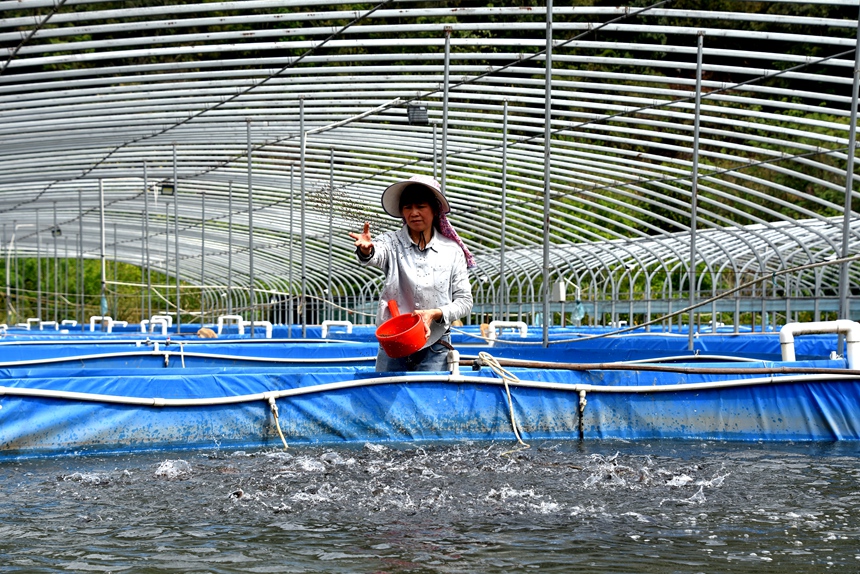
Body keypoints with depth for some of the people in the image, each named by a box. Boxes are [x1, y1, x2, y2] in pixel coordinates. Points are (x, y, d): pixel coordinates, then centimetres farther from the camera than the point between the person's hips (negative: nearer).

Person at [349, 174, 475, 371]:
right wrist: (366, 250, -48)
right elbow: (376, 255, -24)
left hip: (435, 349, 0)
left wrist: (435, 314, -15)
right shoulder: (392, 243, 0)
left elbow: (464, 301, 3)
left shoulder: (452, 251, 3)